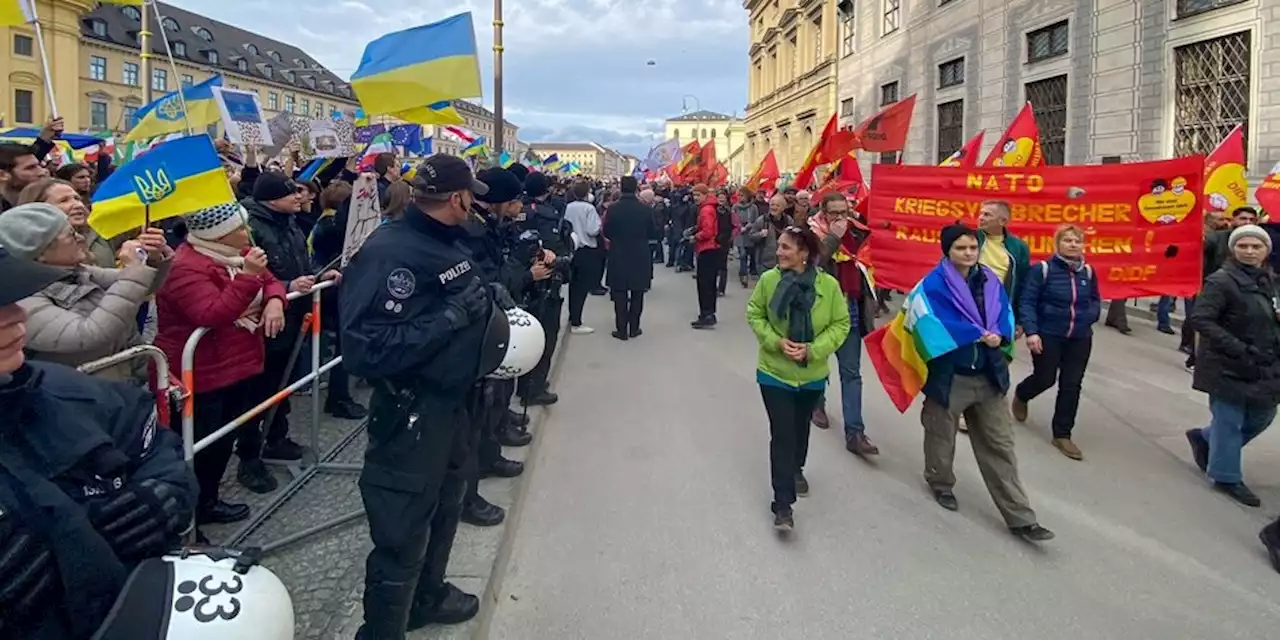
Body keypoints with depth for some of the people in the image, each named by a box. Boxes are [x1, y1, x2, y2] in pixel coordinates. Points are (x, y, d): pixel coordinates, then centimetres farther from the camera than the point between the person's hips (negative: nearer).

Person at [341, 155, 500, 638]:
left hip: (452, 400, 10)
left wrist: (486, 302, 3)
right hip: (411, 412, -10)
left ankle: (427, 596, 49)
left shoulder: (447, 241, 5)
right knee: (404, 534, 2)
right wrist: (452, 316, -29)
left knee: (444, 506, 26)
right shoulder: (389, 253, -24)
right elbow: (366, 350, -32)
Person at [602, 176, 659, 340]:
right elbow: (653, 234, -2)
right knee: (637, 294, 12)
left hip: (619, 256, -1)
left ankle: (621, 329, 5)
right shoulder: (645, 209, -8)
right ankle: (634, 328, 16)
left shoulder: (613, 209, -10)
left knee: (620, 294, 6)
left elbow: (607, 233, -3)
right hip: (640, 257, 1)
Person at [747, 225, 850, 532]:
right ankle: (783, 505, 1)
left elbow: (840, 324, -8)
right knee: (782, 435, -5)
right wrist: (776, 342, -19)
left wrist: (812, 350, -20)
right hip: (774, 371, -2)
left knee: (800, 428, 22)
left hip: (812, 374, 2)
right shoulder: (769, 279, -16)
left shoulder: (829, 285, -16)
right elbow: (755, 314, -4)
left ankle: (796, 469, 52)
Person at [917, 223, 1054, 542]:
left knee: (999, 445, 7)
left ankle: (1020, 518, 11)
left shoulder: (989, 280, 5)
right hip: (949, 375, -5)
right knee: (942, 438, 15)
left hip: (987, 375, 5)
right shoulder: (934, 284, -14)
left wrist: (998, 336, -18)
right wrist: (980, 334, -20)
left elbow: (1005, 315, 3)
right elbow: (938, 325, -24)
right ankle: (941, 484, 43)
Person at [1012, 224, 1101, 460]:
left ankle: (1062, 435, 15)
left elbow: (1096, 300, 18)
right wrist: (1031, 331, -18)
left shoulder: (1088, 272, 4)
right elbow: (1027, 302, -11)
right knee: (1045, 379, 3)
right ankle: (1020, 395, 39)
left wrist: (1090, 315, -2)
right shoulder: (1043, 269, -10)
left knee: (1071, 385, 4)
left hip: (1080, 338, 4)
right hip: (1048, 335, -4)